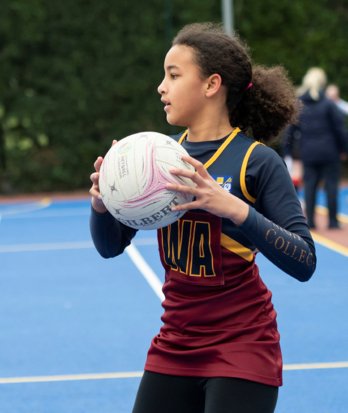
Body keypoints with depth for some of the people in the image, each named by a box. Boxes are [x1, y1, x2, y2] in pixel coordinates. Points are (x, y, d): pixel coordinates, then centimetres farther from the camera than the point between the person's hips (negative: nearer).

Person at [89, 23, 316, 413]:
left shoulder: (256, 160, -13)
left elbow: (304, 263, -20)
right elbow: (110, 246, 8)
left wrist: (233, 208, -32)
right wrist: (101, 202, -14)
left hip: (241, 348, -5)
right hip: (174, 347, 5)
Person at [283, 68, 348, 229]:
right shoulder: (328, 104, -8)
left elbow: (290, 131, 6)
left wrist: (287, 151, 13)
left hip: (308, 154, 3)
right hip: (329, 152, -3)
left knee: (310, 186, 7)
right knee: (331, 185, 4)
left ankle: (310, 220, 4)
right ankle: (333, 220, 6)